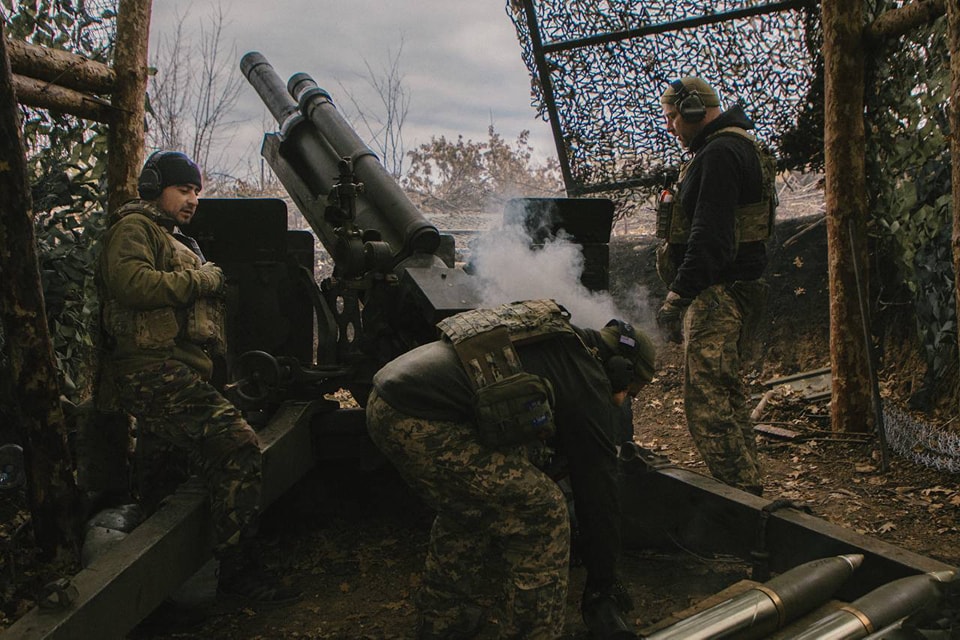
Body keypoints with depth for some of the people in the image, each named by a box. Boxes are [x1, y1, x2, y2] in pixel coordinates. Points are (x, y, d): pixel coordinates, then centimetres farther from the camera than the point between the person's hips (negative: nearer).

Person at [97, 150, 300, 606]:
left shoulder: (174, 240, 33)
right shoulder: (134, 226, 1)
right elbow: (132, 283, -19)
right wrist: (202, 279, -8)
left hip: (180, 371, 11)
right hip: (153, 371, -11)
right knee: (237, 444, -22)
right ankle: (238, 570, -16)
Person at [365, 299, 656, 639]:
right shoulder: (590, 387, 2)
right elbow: (597, 488, 8)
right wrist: (602, 582, 21)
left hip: (384, 400, 10)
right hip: (425, 422, -10)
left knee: (467, 507, 29)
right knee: (542, 513, 2)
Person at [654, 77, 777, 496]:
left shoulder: (719, 154, -14)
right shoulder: (740, 147, 21)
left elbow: (709, 235, -24)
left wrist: (677, 294, -23)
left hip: (718, 292, -11)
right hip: (738, 288, 11)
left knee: (707, 402, -11)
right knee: (728, 397, 18)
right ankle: (747, 487, 28)